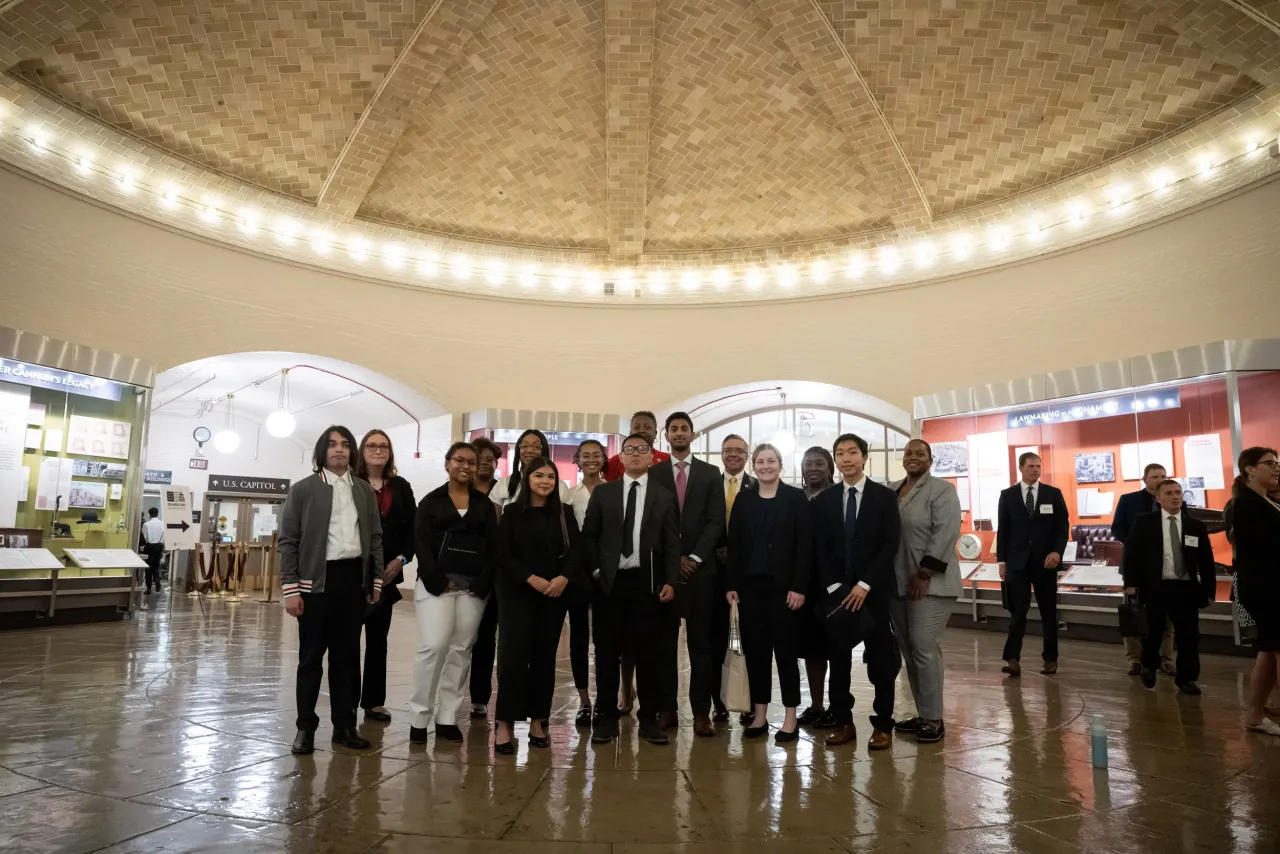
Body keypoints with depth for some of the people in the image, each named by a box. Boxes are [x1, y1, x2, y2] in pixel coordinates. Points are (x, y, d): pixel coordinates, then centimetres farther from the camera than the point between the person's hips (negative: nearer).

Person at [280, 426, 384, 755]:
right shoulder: (303, 489, 1)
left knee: (347, 655, 10)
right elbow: (288, 540, -2)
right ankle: (306, 727, 17)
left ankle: (345, 725, 19)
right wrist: (290, 587, -8)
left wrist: (376, 579, 7)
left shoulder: (365, 491, 10)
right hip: (317, 580, -3)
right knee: (311, 656, 6)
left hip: (353, 579, 3)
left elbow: (375, 538, 12)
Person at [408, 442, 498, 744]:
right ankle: (419, 717, 1)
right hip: (437, 584, -3)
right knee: (434, 646, -13)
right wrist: (435, 581, -14)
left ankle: (447, 717, 13)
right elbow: (421, 543, -3)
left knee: (461, 650, 4)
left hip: (474, 587, 3)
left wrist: (483, 583, -7)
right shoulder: (431, 501, 5)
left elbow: (494, 546, 5)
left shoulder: (484, 504, 12)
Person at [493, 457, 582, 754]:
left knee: (545, 657, 6)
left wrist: (563, 578, -16)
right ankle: (504, 724, -1)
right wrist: (532, 578, -16)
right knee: (514, 655, -7)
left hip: (554, 595, 2)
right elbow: (503, 554, -5)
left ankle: (537, 721, 15)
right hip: (518, 594, -2)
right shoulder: (512, 512, 0)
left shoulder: (565, 513, 6)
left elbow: (575, 551, 1)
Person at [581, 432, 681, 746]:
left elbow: (672, 543, 3)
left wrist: (670, 582, -6)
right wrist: (596, 571, -2)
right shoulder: (602, 492, 8)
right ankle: (607, 717, 16)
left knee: (649, 651, 4)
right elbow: (589, 536, 7)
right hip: (609, 581, 1)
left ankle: (649, 718, 14)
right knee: (607, 651, 5)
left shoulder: (664, 497, 7)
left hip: (648, 582, 0)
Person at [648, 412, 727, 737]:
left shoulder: (710, 473, 8)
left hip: (700, 567, 0)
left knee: (701, 642, 1)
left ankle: (701, 712, 5)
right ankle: (667, 708, 12)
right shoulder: (654, 474, 7)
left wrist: (694, 557, -8)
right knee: (664, 642, 4)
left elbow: (716, 521, 1)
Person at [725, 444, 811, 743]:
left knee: (785, 650, 3)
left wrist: (799, 586, -13)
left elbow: (805, 544, -6)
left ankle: (790, 717, 13)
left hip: (783, 585, -3)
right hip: (750, 585, 3)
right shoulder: (743, 499, 9)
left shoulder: (796, 498, -1)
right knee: (754, 650, 8)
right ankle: (759, 715, 18)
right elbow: (734, 544, 7)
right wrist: (731, 584, 0)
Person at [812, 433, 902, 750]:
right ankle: (843, 722, 16)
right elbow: (820, 548, 4)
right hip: (836, 591, 3)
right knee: (838, 658, 6)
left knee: (881, 660, 4)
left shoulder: (885, 496, 0)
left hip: (874, 590, -2)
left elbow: (891, 544, -7)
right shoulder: (824, 500, 7)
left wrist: (864, 584, -14)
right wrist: (834, 586, -8)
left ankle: (883, 725, 14)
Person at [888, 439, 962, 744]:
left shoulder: (942, 490, -4)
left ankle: (933, 719, 3)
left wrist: (924, 574, -19)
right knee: (908, 649, 9)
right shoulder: (889, 491, 15)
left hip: (930, 582, -6)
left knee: (925, 647, -8)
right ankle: (922, 713, 20)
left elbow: (945, 533, -14)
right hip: (897, 582, 6)